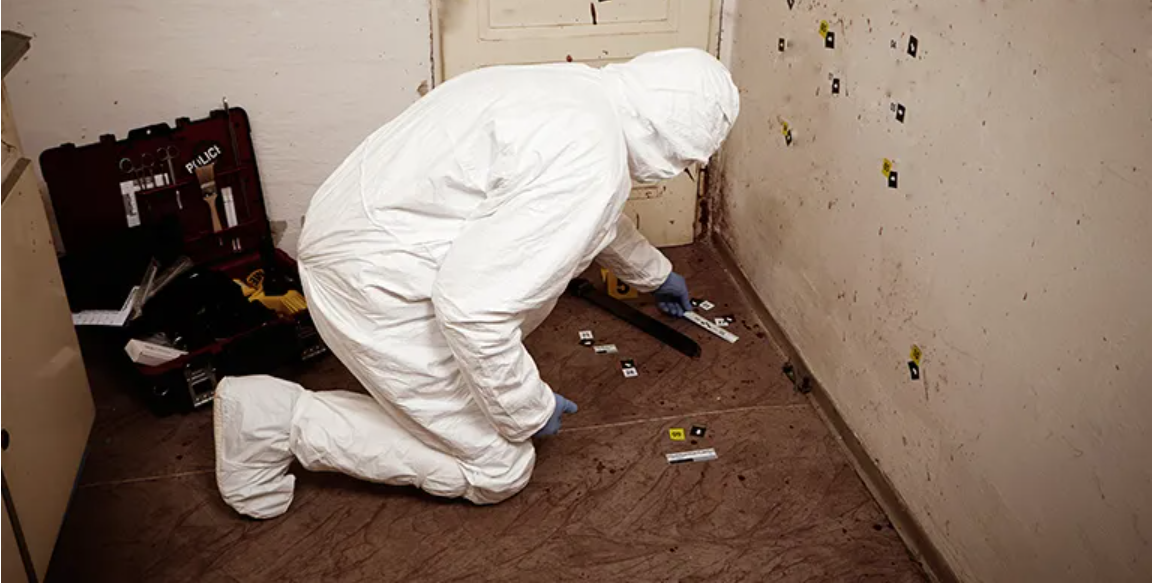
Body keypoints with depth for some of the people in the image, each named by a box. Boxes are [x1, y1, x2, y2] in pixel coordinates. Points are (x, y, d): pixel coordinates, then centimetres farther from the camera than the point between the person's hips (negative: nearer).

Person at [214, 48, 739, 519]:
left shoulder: (581, 89, 8)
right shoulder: (588, 162, -25)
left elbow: (604, 217, 29)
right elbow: (473, 304, -30)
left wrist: (655, 274, 46)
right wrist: (531, 408, -13)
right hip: (373, 283, -10)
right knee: (498, 470, 3)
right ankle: (280, 421, 2)